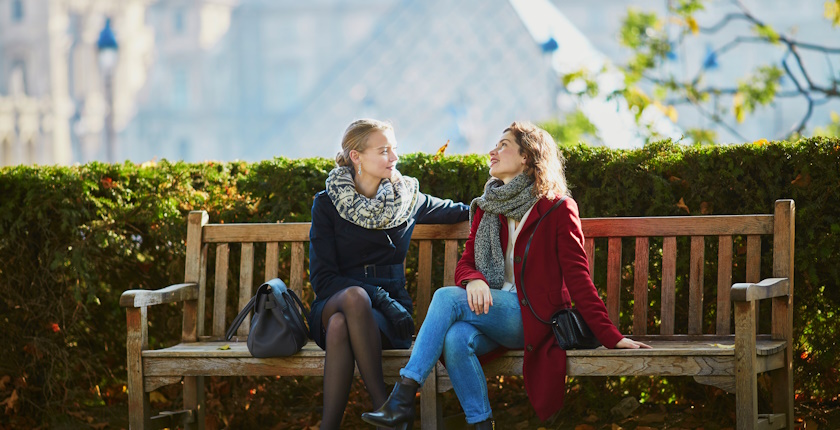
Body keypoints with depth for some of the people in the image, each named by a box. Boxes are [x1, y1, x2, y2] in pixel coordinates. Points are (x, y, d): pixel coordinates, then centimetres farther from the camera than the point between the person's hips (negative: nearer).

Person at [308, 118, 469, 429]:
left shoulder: (408, 199, 13)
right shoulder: (328, 203, 5)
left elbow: (457, 211, 34)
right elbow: (322, 277, -5)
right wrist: (379, 297, -19)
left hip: (386, 312, 1)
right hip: (331, 305, -1)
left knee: (341, 326, -36)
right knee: (355, 296, -39)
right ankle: (382, 404, -39)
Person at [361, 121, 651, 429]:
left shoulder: (557, 210, 1)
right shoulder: (486, 209, 18)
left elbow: (577, 277, -3)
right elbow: (464, 264, 12)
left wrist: (611, 337, -11)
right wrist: (474, 279, -15)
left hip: (531, 317, -5)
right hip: (488, 311, 5)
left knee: (447, 297, -27)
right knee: (456, 339, -32)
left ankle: (403, 401, -31)